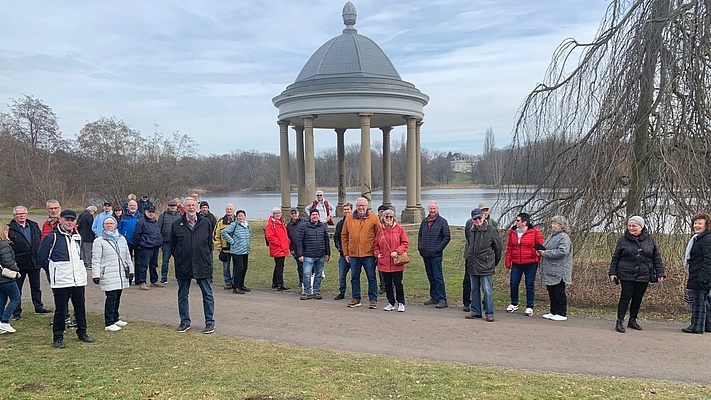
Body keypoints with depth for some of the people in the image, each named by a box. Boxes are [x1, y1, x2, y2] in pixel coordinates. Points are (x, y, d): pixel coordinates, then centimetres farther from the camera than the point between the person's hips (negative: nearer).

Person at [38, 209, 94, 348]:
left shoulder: (77, 236, 12)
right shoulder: (52, 237, -6)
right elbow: (41, 257, -2)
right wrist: (53, 270, 2)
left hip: (79, 279, 6)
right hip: (61, 280, -6)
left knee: (80, 307, 13)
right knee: (60, 309, 0)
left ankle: (82, 332, 26)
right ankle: (58, 337, 12)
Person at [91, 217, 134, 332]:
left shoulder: (122, 239, 15)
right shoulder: (99, 241, 0)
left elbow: (127, 256, 19)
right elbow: (96, 260, -5)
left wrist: (130, 271, 17)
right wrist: (96, 275, -12)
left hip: (121, 274, 5)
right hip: (108, 276, -5)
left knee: (117, 297, 11)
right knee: (111, 298, -8)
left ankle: (115, 319, 25)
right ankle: (108, 324, -3)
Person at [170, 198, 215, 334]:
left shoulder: (205, 223, 3)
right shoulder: (177, 225, 1)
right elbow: (172, 245, 8)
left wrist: (207, 257, 7)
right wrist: (178, 258, 6)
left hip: (203, 265, -1)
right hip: (183, 267, 1)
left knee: (207, 295, 3)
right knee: (182, 296, 10)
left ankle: (210, 322, 13)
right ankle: (185, 321, 24)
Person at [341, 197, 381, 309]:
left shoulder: (373, 218, -2)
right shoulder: (349, 218, 5)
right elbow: (344, 236, 10)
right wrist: (346, 253, 6)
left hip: (369, 254, -3)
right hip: (353, 254, 3)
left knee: (371, 277, 3)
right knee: (354, 277, 10)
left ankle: (373, 300, 12)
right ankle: (356, 299, 22)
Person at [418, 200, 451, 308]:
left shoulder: (442, 222, -3)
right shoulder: (424, 221, 13)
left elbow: (447, 237, -5)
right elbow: (420, 235, 22)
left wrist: (438, 249, -11)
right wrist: (420, 247, 9)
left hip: (436, 255, -6)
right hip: (425, 254, 6)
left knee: (438, 277, -7)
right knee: (430, 276, 12)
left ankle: (442, 299, -4)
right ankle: (434, 297, 21)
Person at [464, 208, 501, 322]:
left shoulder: (491, 230, -7)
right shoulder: (470, 231, 8)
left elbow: (498, 247, 1)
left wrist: (494, 262, 8)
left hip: (486, 266, -5)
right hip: (472, 266, 6)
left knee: (487, 290, -2)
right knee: (474, 290, 12)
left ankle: (489, 313, 7)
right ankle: (475, 311, 22)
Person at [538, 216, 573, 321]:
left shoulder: (564, 237, -13)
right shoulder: (552, 236, 17)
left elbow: (562, 252, -26)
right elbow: (547, 249, 29)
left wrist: (546, 253, -21)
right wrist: (541, 251, 7)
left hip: (558, 272, -9)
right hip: (550, 271, 9)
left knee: (559, 293, -2)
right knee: (551, 292, 14)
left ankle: (561, 314, 6)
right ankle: (553, 312, 23)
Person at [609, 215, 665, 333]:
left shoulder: (650, 240, 5)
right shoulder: (623, 240, 1)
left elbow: (657, 258, 10)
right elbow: (615, 257, 5)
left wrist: (660, 273, 5)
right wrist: (612, 272, 1)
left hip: (643, 275, 2)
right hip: (626, 275, -2)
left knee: (638, 298, 8)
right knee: (626, 297, -7)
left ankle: (632, 320, 23)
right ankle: (620, 321, -3)